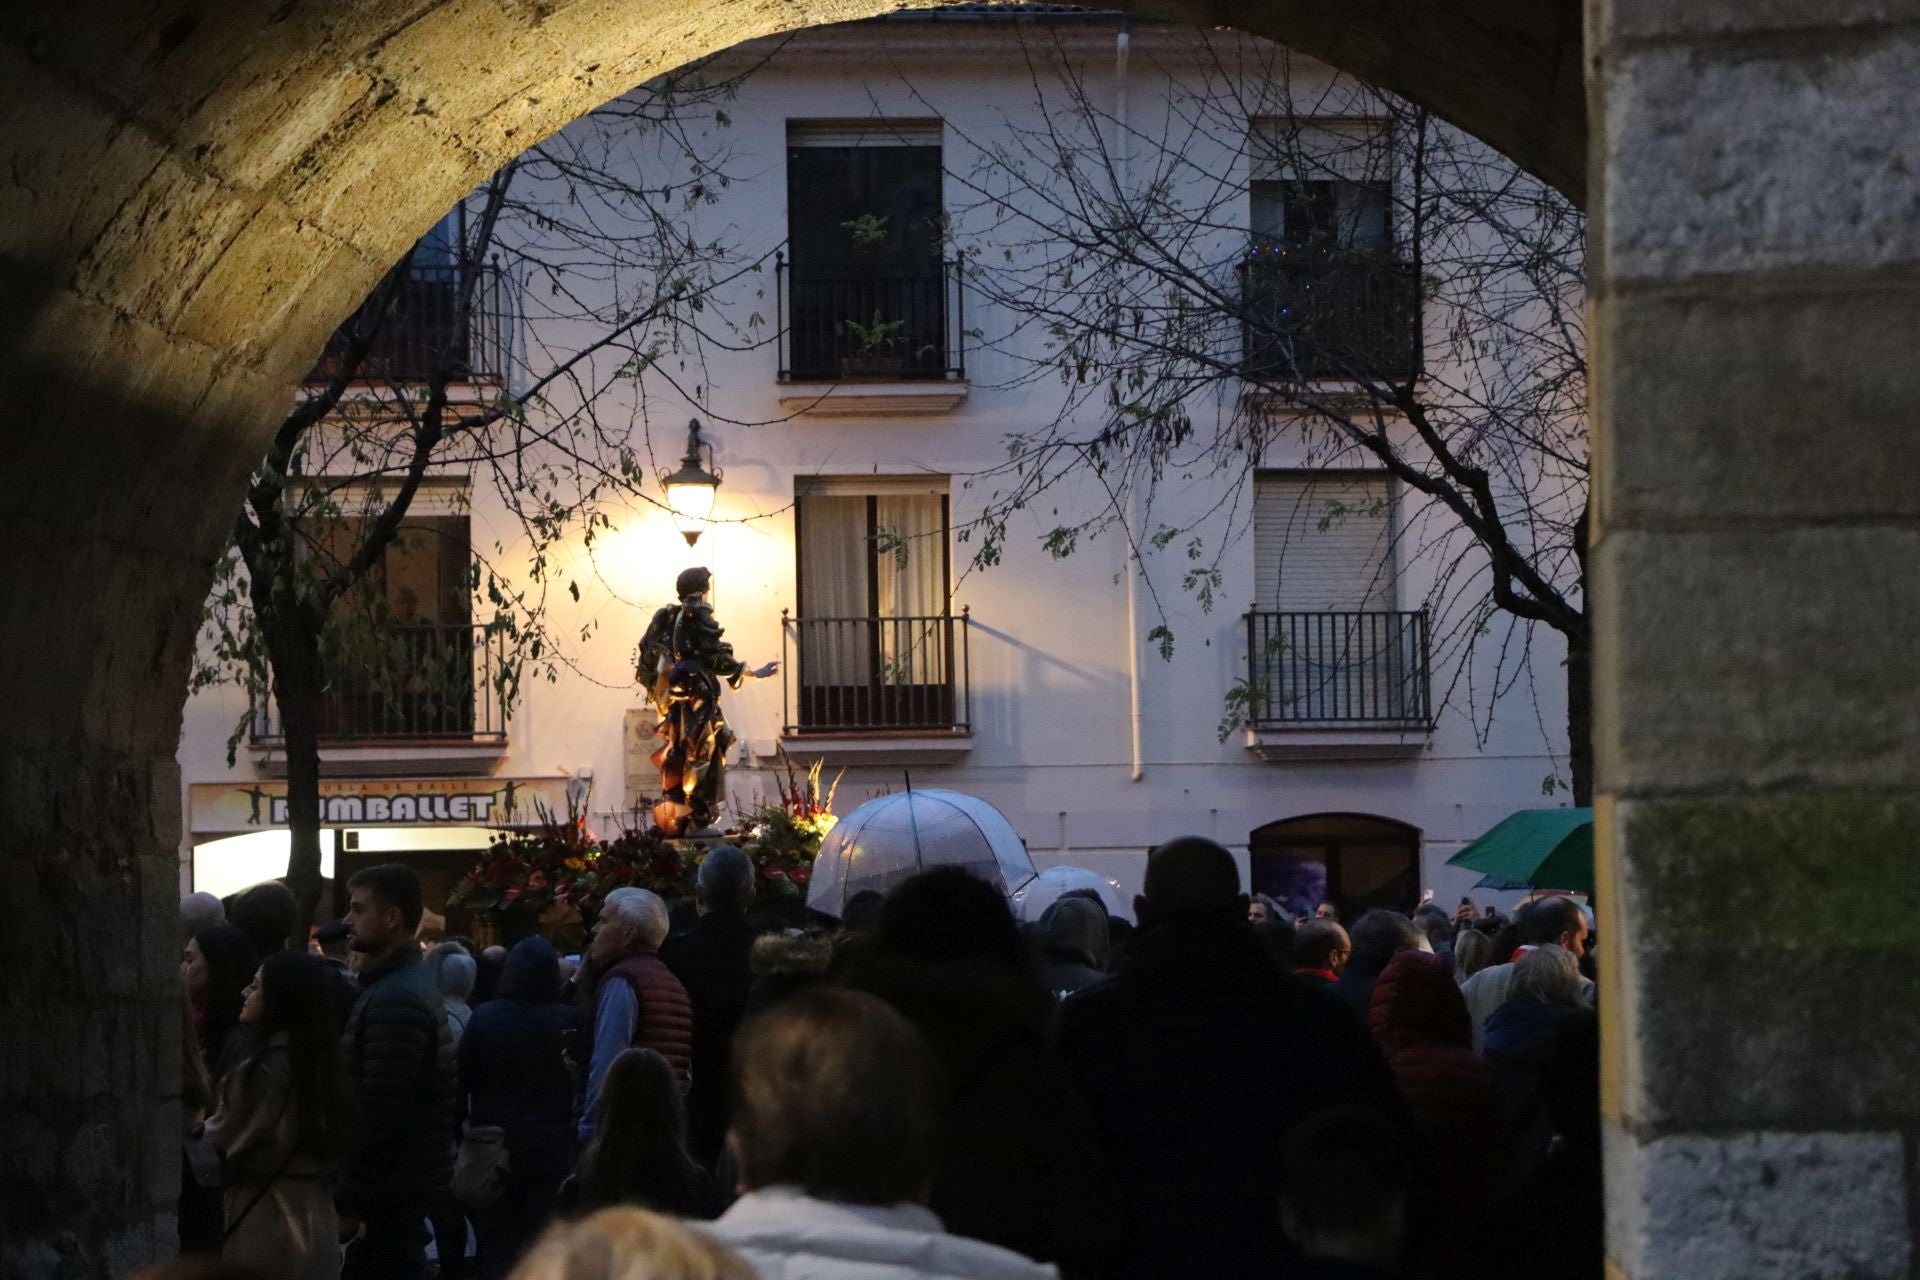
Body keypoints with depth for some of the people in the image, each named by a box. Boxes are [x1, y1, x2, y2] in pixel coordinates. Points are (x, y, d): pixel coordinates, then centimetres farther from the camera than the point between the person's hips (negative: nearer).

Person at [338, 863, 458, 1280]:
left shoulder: (395, 999, -19)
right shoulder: (409, 982, 15)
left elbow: (380, 1111, -23)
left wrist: (349, 1201, -20)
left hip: (390, 1187, -10)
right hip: (401, 1182, 10)